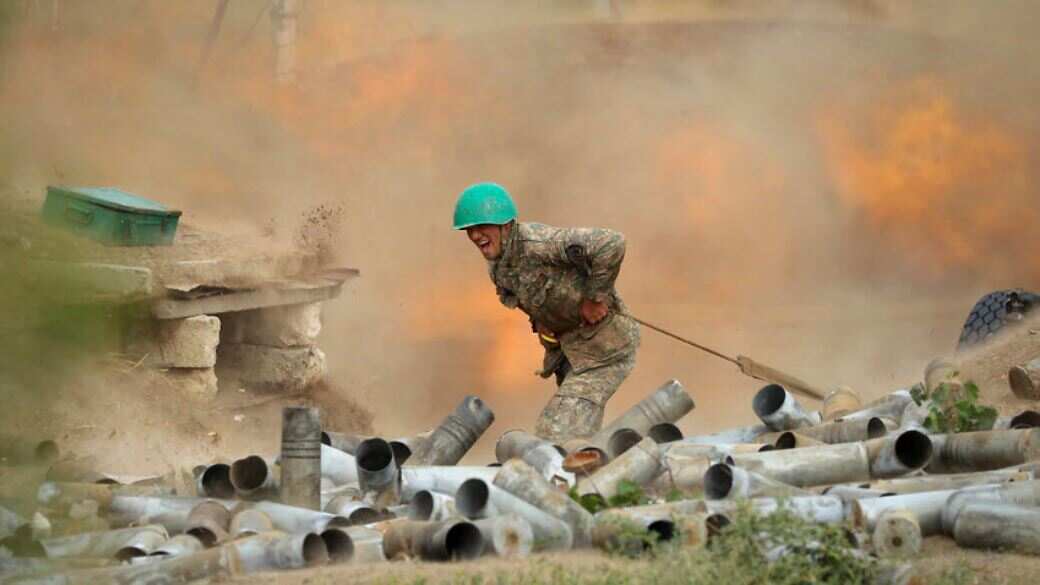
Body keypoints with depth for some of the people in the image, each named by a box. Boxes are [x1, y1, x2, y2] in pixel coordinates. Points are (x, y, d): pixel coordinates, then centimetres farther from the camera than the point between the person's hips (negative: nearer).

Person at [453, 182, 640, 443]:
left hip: (604, 346, -9)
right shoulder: (497, 267, 2)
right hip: (569, 347, 9)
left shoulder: (537, 242, -27)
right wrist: (540, 320, 5)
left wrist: (595, 297, -26)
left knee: (558, 433, -15)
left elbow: (611, 244, -36)